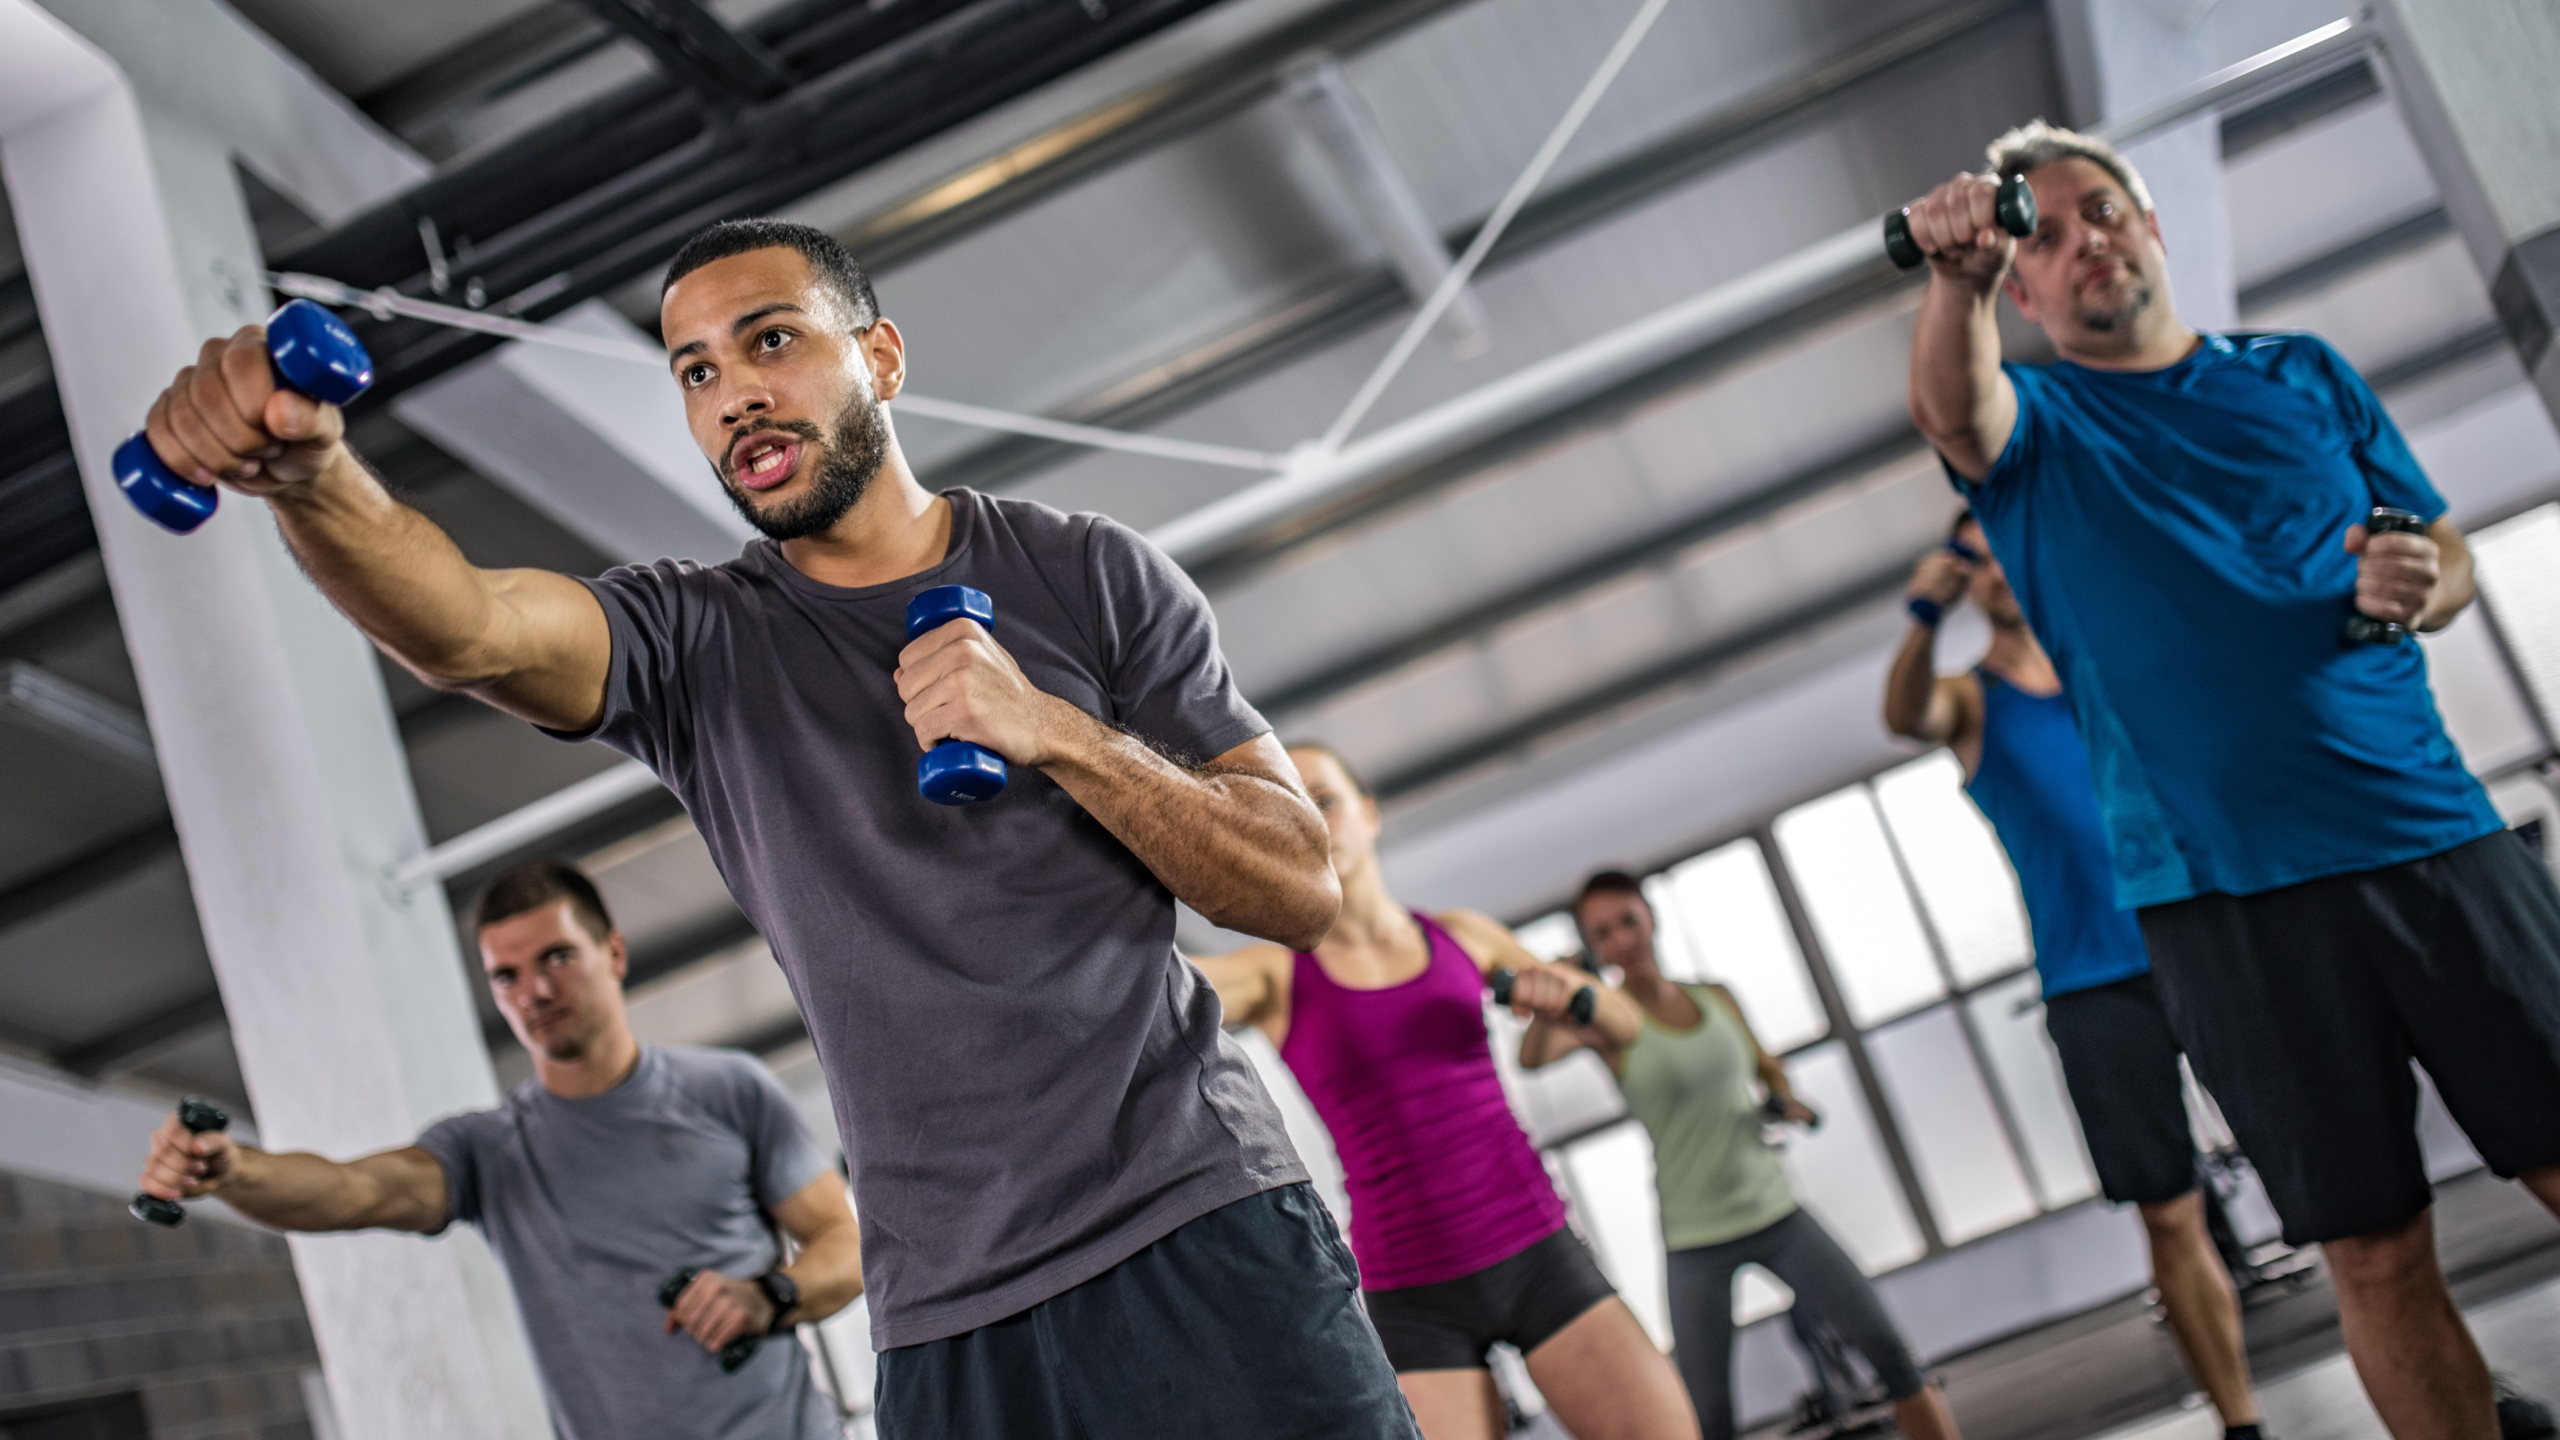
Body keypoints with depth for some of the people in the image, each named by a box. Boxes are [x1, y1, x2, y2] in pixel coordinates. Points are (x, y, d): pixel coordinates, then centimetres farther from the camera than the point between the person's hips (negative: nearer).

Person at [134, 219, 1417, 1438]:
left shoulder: (1091, 576, 5)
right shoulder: (693, 644, 5)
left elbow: (1301, 889, -1)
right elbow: (463, 626, -17)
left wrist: (1051, 731, -14)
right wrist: (307, 475, -37)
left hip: (1206, 1235, -1)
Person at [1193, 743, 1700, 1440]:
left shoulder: (1462, 936, 8)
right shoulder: (1273, 973, -1)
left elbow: (1623, 1021, 14)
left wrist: (1567, 993, -9)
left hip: (1538, 1251, 2)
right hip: (1411, 1297, -2)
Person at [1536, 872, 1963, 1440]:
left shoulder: (1718, 1000, 5)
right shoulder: (1610, 1019, -9)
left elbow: (1766, 1065, 25)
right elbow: (1531, 1056, -30)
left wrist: (1786, 1098, 2)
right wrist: (1549, 1007, -52)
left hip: (1775, 1213, 4)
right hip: (1694, 1241, -4)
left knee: (1890, 1351, 2)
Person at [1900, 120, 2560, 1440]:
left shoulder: (2301, 373, 15)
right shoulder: (2034, 426, 6)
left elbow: (2448, 552, 17)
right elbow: (1949, 410, -18)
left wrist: (2417, 586, -8)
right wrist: (1954, 286, -40)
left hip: (2435, 839, 3)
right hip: (2226, 895, -2)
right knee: (2375, 1252, 1)